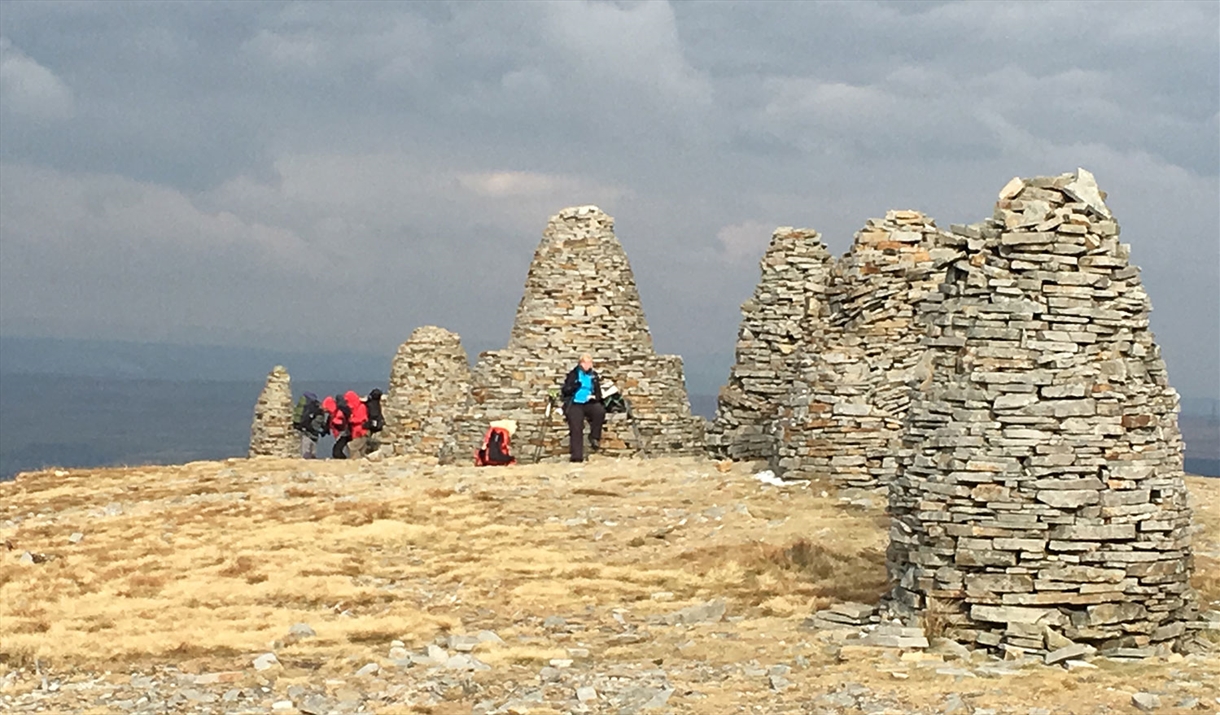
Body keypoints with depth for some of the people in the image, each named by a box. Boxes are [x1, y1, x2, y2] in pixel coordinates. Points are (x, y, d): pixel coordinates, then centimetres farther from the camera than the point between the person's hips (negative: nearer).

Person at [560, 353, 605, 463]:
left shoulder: (594, 376, 16)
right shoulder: (573, 375, 9)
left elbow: (599, 394, 17)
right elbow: (565, 391, 3)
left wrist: (595, 397, -7)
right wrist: (573, 387, -17)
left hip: (589, 403, 2)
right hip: (574, 404, -2)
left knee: (600, 410, -32)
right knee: (576, 429, -20)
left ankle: (594, 437, -15)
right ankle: (576, 456, -24)